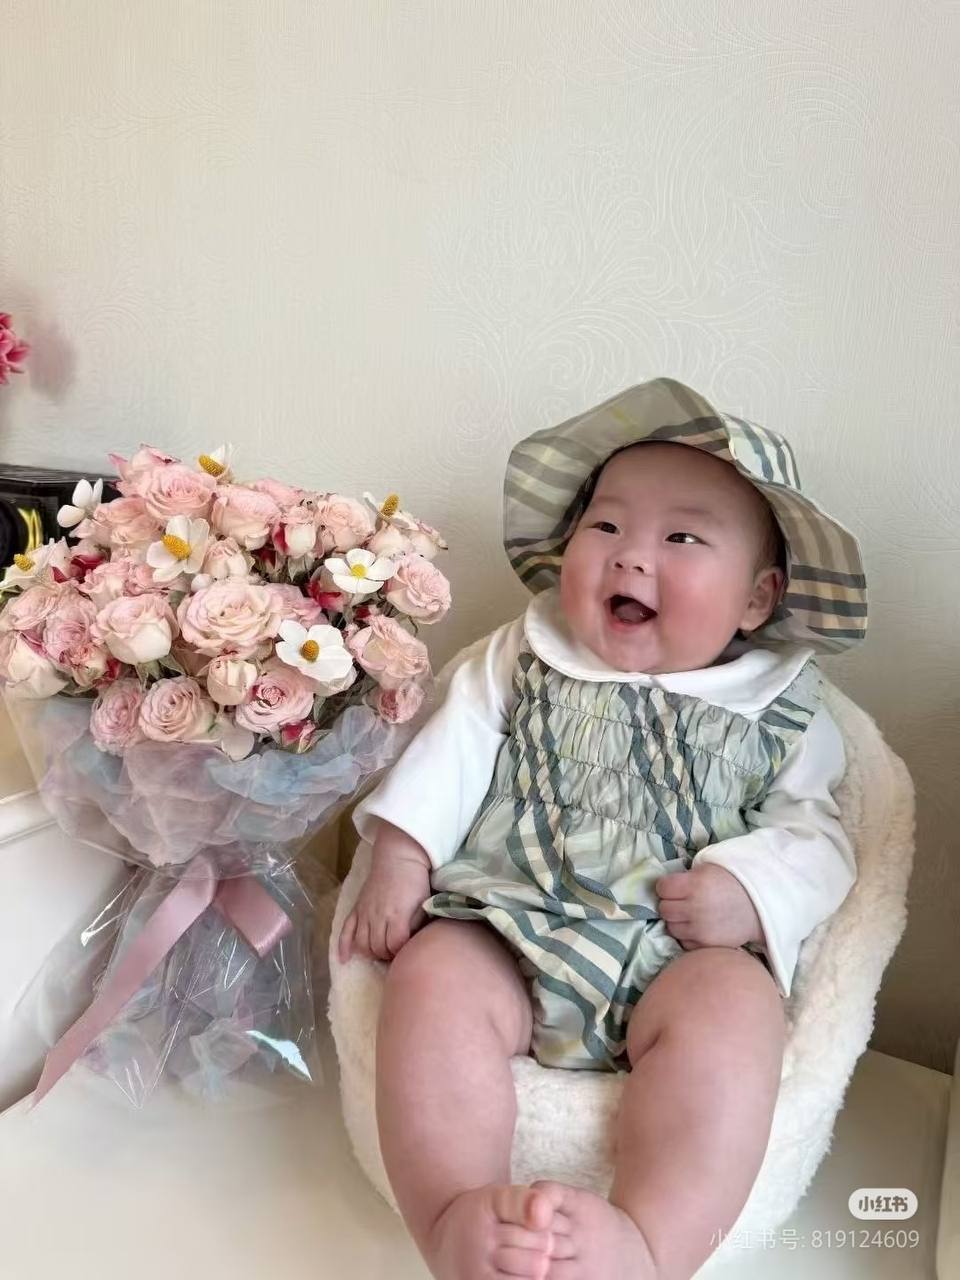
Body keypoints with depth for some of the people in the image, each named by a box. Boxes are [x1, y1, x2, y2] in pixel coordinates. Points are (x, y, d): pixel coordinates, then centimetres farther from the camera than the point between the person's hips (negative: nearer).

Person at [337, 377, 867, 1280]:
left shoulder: (782, 715, 11)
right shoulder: (521, 660, 13)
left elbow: (811, 832, 9)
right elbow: (457, 743, 10)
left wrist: (752, 889, -12)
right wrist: (401, 852, -2)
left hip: (682, 953, 0)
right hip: (501, 925, 1)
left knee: (732, 1012, -31)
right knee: (431, 984, -28)